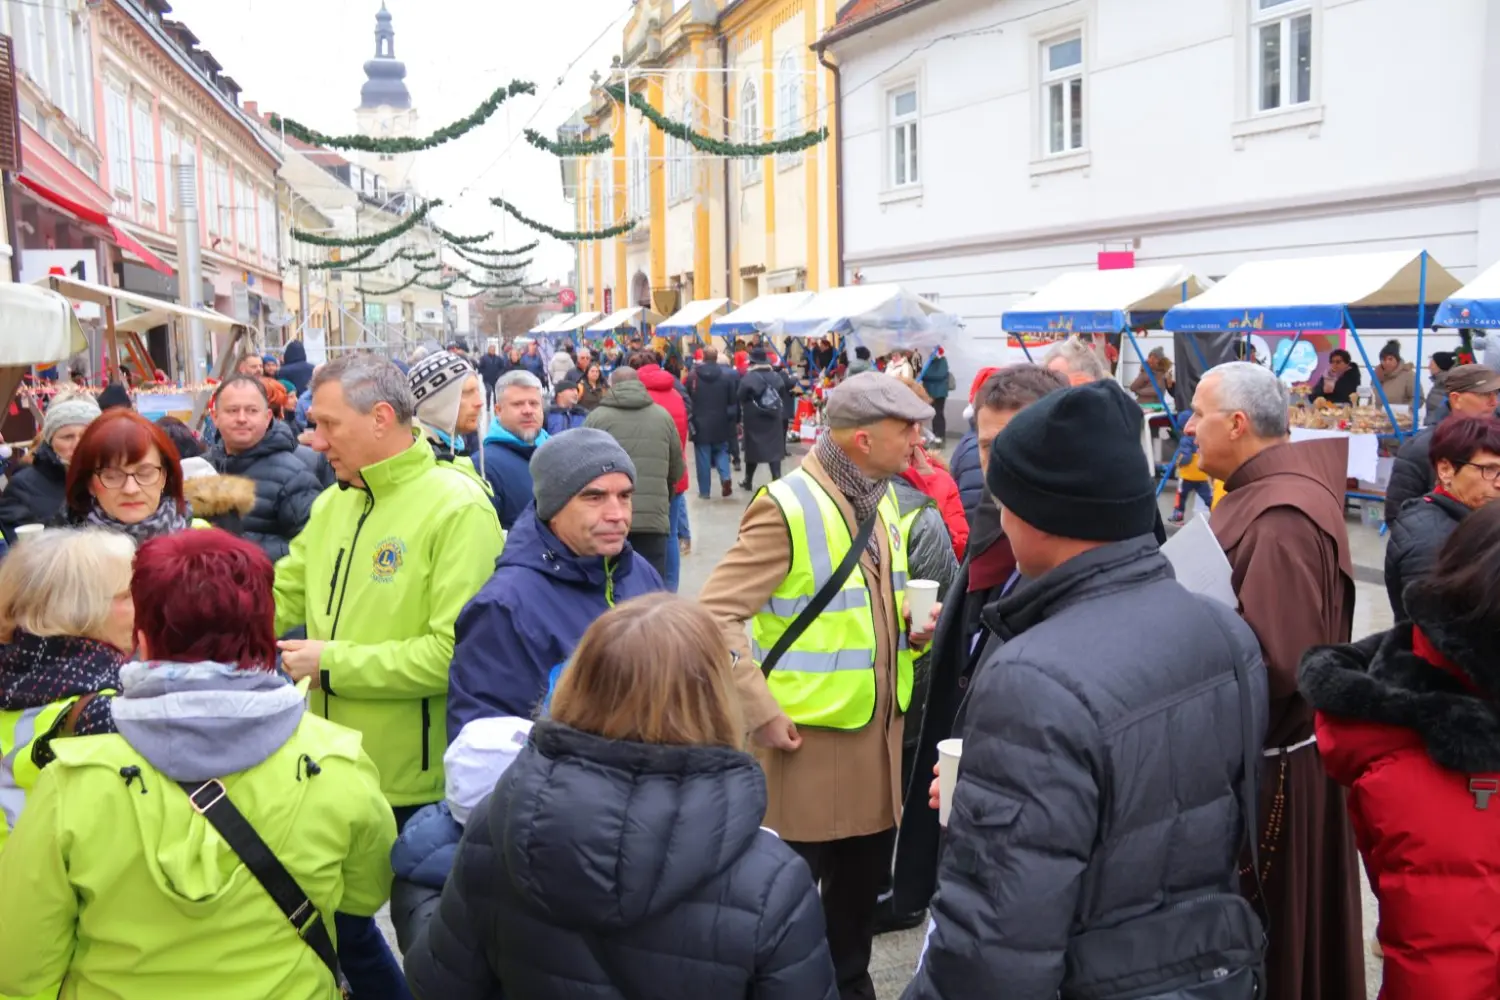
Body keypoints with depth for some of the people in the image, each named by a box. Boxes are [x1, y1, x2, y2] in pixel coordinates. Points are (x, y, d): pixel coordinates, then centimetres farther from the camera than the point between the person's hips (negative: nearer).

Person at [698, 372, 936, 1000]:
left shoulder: (882, 500, 8)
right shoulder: (787, 507, -18)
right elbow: (715, 615, -22)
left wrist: (910, 629, 1)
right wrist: (762, 714, -23)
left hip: (879, 731, 8)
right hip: (807, 739, -7)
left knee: (863, 886, 21)